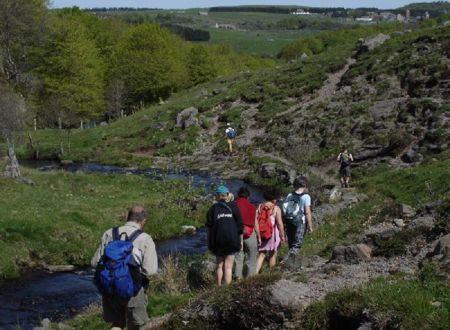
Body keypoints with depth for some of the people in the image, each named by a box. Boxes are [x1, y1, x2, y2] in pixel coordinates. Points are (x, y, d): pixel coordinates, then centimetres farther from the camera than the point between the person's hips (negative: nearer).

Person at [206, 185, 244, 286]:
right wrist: (241, 240, 10)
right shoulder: (233, 207, 1)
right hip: (232, 240, -1)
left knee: (219, 266, 13)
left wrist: (210, 243, 6)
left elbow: (209, 227, -1)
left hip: (218, 241, 1)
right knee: (228, 267, 1)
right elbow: (240, 225, 2)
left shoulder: (213, 208, 0)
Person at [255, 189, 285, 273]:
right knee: (272, 255, 12)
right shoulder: (276, 208, -8)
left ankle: (256, 272, -7)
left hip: (261, 234, 4)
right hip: (273, 234, -4)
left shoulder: (259, 207, 4)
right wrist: (282, 235, -7)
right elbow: (279, 223, -14)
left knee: (261, 254, 8)